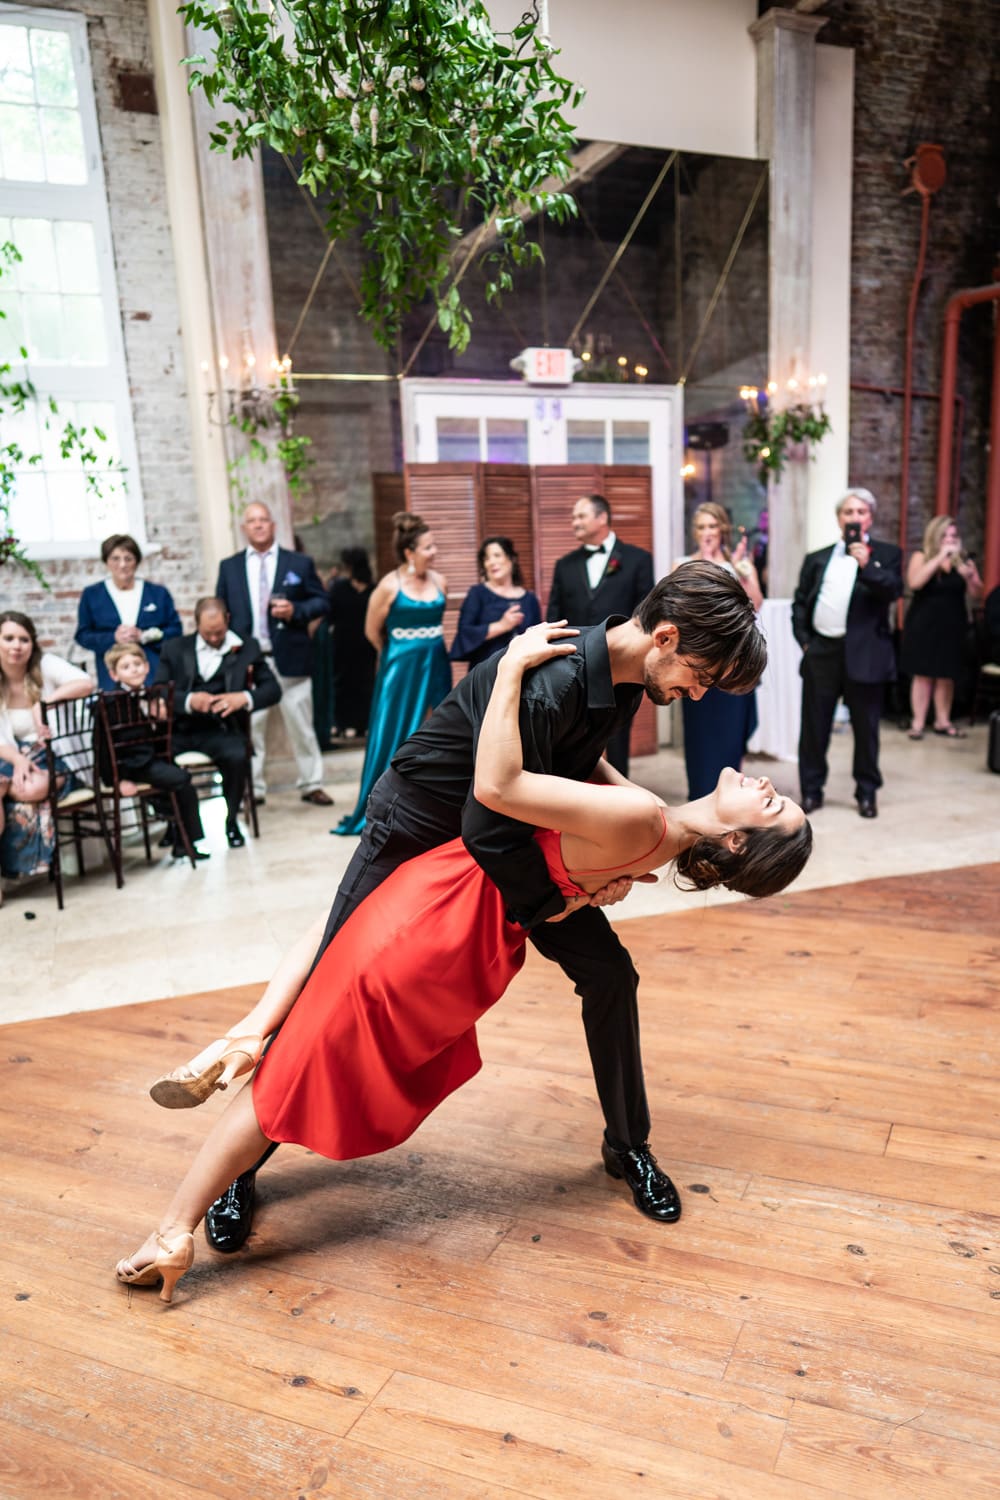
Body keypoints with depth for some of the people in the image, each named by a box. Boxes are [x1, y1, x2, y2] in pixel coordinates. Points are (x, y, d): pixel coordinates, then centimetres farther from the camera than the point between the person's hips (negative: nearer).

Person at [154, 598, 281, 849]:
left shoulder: (247, 649, 13)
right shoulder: (174, 649, 14)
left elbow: (273, 689, 6)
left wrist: (245, 698, -14)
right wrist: (188, 701, -17)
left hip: (219, 728, -1)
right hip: (179, 728, 1)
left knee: (238, 756, -32)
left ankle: (232, 819, -4)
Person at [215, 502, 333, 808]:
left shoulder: (300, 563, 7)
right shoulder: (229, 566, 11)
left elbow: (321, 601, 5)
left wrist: (295, 611, -13)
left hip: (290, 658, -1)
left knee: (301, 724, 4)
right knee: (250, 727, 4)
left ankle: (311, 785, 14)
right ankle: (253, 789, 12)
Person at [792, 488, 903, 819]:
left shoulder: (886, 554, 5)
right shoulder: (816, 559, 13)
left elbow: (893, 590, -12)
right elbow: (800, 603, 13)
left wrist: (867, 565, -25)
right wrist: (804, 639, 2)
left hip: (864, 653, -2)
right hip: (821, 652, 2)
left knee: (865, 727, 6)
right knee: (814, 727, 6)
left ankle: (867, 792, 18)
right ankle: (812, 791, 17)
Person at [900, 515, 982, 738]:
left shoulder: (963, 560, 7)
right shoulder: (921, 556, 0)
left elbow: (976, 594, 4)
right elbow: (914, 582, -19)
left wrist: (970, 577, -16)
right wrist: (940, 557, -20)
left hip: (952, 626, 3)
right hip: (923, 625, -3)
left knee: (947, 676, 4)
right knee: (922, 674, -4)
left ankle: (943, 721, 13)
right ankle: (918, 722, 0)